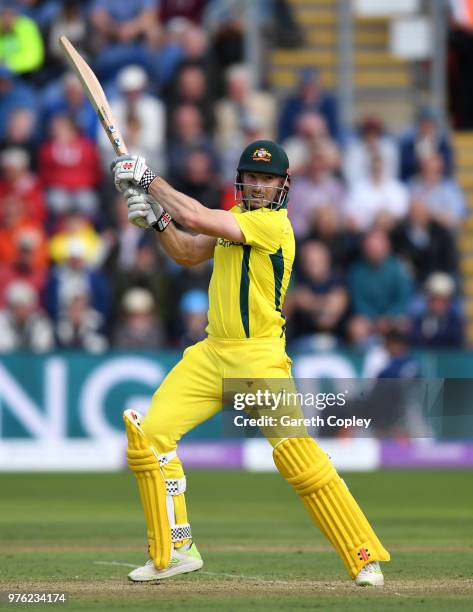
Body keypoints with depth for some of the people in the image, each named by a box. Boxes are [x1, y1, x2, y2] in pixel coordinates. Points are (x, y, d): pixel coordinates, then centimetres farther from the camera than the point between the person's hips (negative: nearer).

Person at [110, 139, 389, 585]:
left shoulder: (273, 223, -13)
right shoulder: (235, 218, 14)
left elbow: (197, 218, -20)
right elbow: (187, 254, 19)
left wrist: (149, 181, -10)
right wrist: (157, 221, 2)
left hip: (259, 356, -8)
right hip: (212, 353, 8)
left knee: (297, 453, -16)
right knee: (149, 432, -2)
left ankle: (365, 558, -8)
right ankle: (175, 551, 8)